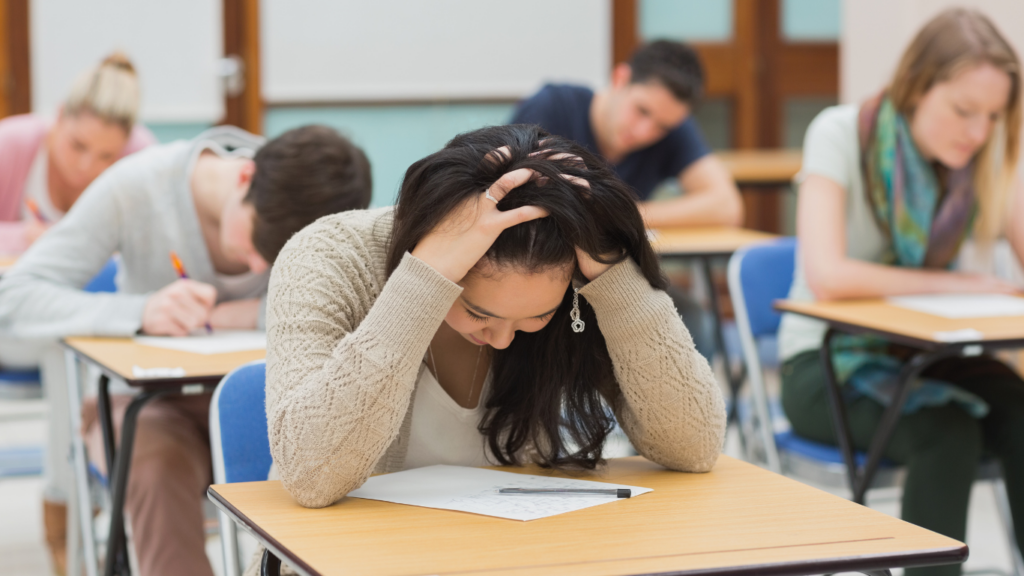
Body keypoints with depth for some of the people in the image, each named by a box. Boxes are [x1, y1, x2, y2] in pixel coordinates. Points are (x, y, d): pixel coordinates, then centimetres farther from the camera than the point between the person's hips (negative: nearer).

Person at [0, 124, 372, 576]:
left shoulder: (315, 201, -15)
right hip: (150, 401, -1)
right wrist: (140, 311, -40)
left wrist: (243, 314, -28)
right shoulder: (135, 188, -18)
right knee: (160, 470, -36)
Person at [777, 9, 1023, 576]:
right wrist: (947, 283, -20)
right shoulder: (840, 135, -14)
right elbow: (827, 277, -25)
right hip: (827, 363, -4)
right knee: (948, 433, -32)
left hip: (925, 355, 5)